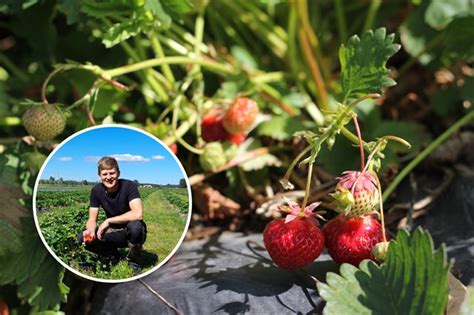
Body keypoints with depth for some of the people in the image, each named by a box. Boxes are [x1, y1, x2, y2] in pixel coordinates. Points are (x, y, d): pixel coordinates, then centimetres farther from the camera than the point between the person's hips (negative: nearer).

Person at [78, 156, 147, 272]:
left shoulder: (129, 186, -20)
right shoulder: (96, 190, -7)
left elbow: (138, 214, -34)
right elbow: (92, 220, -4)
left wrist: (108, 221, -29)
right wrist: (90, 231, -29)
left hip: (130, 232, -4)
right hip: (113, 233, 4)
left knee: (135, 226, -38)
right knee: (82, 238, -17)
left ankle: (134, 261, -8)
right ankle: (113, 255, 10)